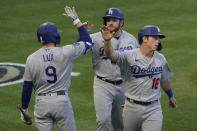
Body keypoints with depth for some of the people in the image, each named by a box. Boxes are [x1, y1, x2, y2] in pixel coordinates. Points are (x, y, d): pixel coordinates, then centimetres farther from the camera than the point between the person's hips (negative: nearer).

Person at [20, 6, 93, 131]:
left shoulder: (31, 59, -2)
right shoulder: (66, 52, -7)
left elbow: (27, 87, 2)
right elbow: (88, 42, 6)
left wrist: (24, 109, 13)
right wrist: (76, 20, 12)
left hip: (41, 103, 2)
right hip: (62, 101, -1)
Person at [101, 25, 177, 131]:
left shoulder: (160, 59, 4)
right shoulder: (129, 57, -12)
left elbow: (164, 80, 21)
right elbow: (111, 54, -30)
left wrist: (171, 96, 35)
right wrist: (107, 41, -51)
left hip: (153, 109, 2)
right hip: (132, 108, -2)